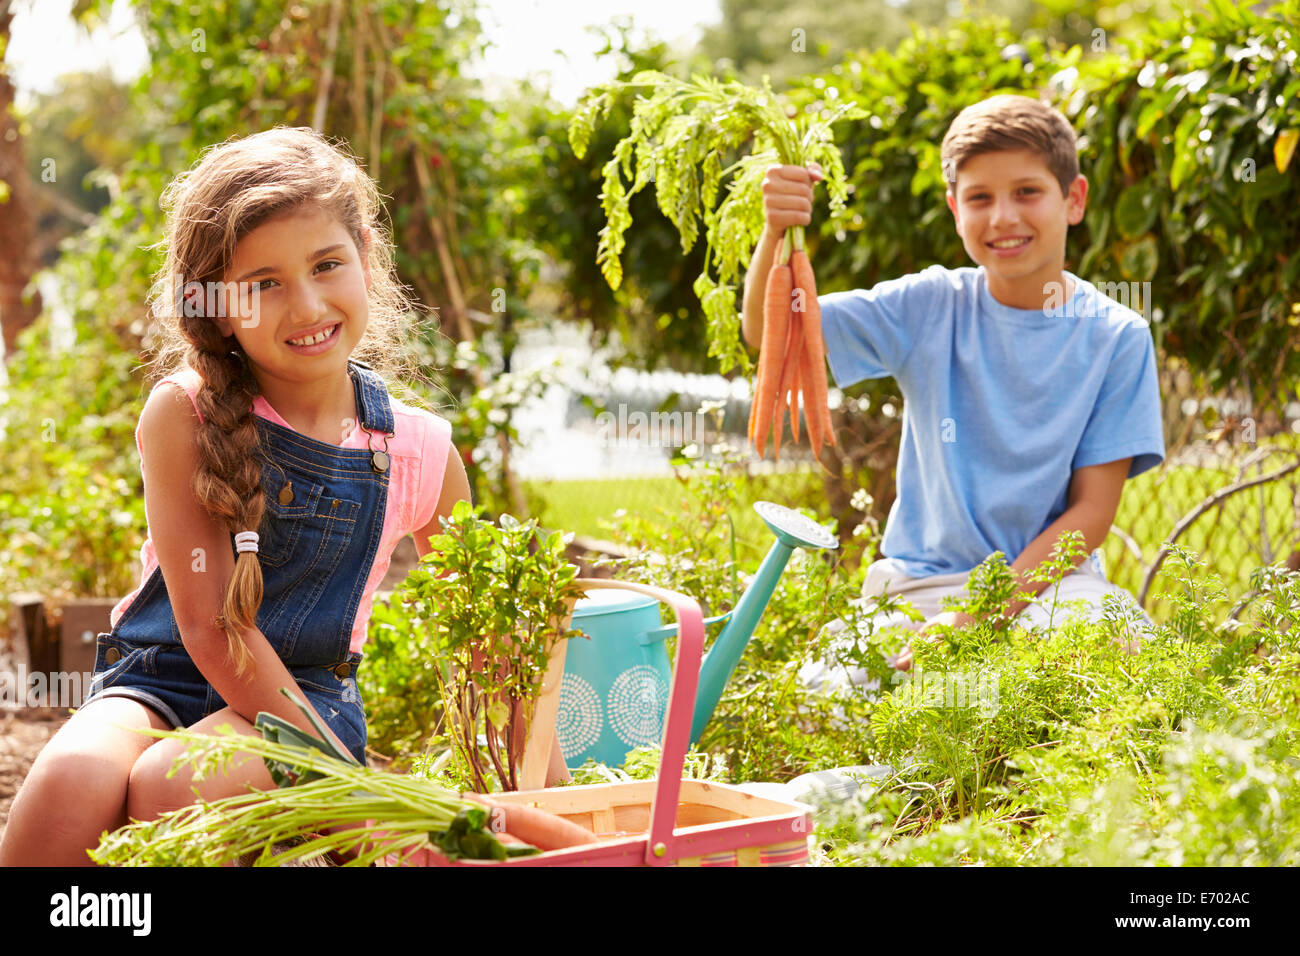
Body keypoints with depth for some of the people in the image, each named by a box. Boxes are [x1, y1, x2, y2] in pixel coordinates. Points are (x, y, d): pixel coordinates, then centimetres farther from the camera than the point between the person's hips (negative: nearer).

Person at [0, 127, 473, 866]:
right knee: (72, 783, -34)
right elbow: (209, 623, -13)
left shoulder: (422, 453, -1)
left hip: (307, 695, 1)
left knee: (170, 786, -33)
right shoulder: (186, 412, -9)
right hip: (161, 673, 0)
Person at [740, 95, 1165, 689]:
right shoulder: (928, 309, -1)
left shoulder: (1117, 338, -3)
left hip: (1048, 573, 0)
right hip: (923, 581, 0)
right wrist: (776, 233, -28)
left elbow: (1093, 508, -6)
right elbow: (770, 333, -8)